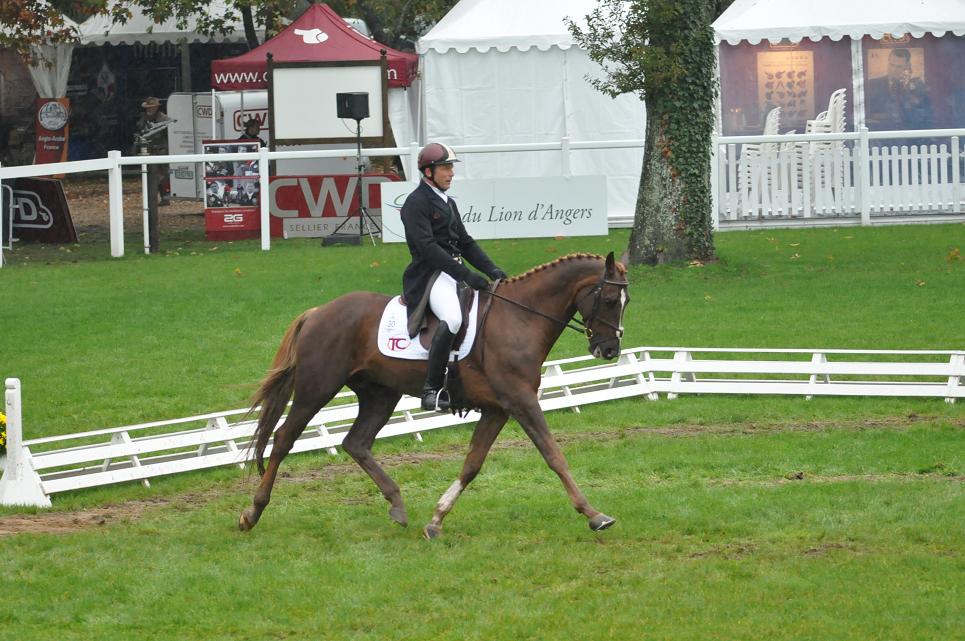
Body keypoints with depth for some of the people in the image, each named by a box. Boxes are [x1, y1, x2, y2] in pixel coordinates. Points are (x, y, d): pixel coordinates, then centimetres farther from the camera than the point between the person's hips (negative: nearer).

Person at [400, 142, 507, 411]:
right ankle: (431, 389, -32)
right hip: (430, 276, -10)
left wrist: (492, 270, 7)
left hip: (456, 272, 10)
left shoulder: (447, 203, 20)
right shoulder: (416, 203, -8)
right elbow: (427, 248, -18)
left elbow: (465, 243, 23)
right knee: (453, 318, -34)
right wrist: (465, 275, -23)